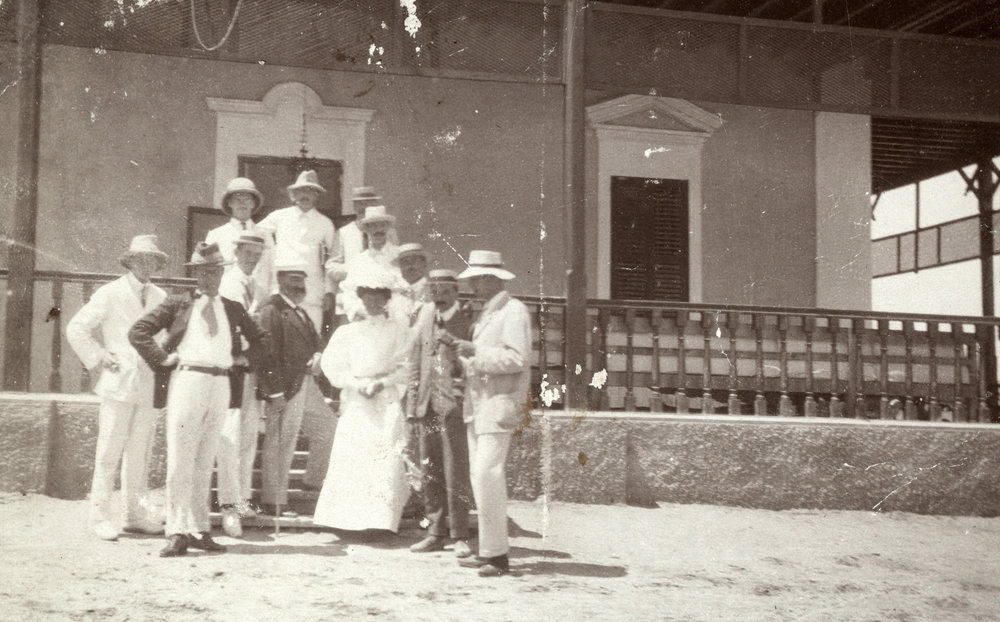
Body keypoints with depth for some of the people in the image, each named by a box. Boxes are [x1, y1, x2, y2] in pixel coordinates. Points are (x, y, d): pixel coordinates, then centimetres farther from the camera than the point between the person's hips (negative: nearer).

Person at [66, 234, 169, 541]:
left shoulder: (159, 297, 13)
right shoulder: (109, 294, -2)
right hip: (118, 384, -5)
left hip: (148, 386, 5)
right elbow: (76, 329, -3)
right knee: (109, 452, -4)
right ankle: (101, 517, 4)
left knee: (139, 453, 7)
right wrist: (98, 360, -7)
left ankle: (134, 515, 14)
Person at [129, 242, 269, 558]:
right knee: (180, 460, -6)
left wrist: (244, 357, 12)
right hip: (187, 379, -4)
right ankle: (178, 532, -3)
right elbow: (138, 331, 3)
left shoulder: (233, 309, 16)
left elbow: (261, 339, 28)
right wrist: (162, 358, -5)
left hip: (220, 385, 4)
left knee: (204, 463, 9)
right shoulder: (178, 303, 7)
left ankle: (199, 531, 14)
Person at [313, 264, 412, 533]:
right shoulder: (347, 332, 14)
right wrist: (358, 384, -9)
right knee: (350, 460, -7)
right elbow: (332, 365, 5)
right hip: (356, 405, 1)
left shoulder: (399, 331, 9)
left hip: (388, 403, -1)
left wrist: (381, 383, -11)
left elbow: (406, 368, 2)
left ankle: (381, 522, -9)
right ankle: (350, 520, 1)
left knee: (387, 462, -11)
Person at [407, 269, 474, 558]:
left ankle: (460, 536, 3)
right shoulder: (425, 318, 13)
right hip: (427, 406, 5)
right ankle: (436, 533, 18)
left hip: (453, 406, -5)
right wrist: (412, 404, 11)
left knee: (455, 474, -5)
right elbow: (415, 363, 15)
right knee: (430, 475, 10)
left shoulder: (466, 323, -3)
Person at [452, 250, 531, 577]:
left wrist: (475, 351, -19)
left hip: (499, 402, -9)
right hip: (477, 403, 9)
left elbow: (517, 359, -17)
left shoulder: (514, 311, -8)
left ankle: (496, 553, -11)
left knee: (487, 473, -15)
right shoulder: (485, 313, 20)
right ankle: (491, 549, 16)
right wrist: (459, 346, 10)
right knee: (481, 474, 9)